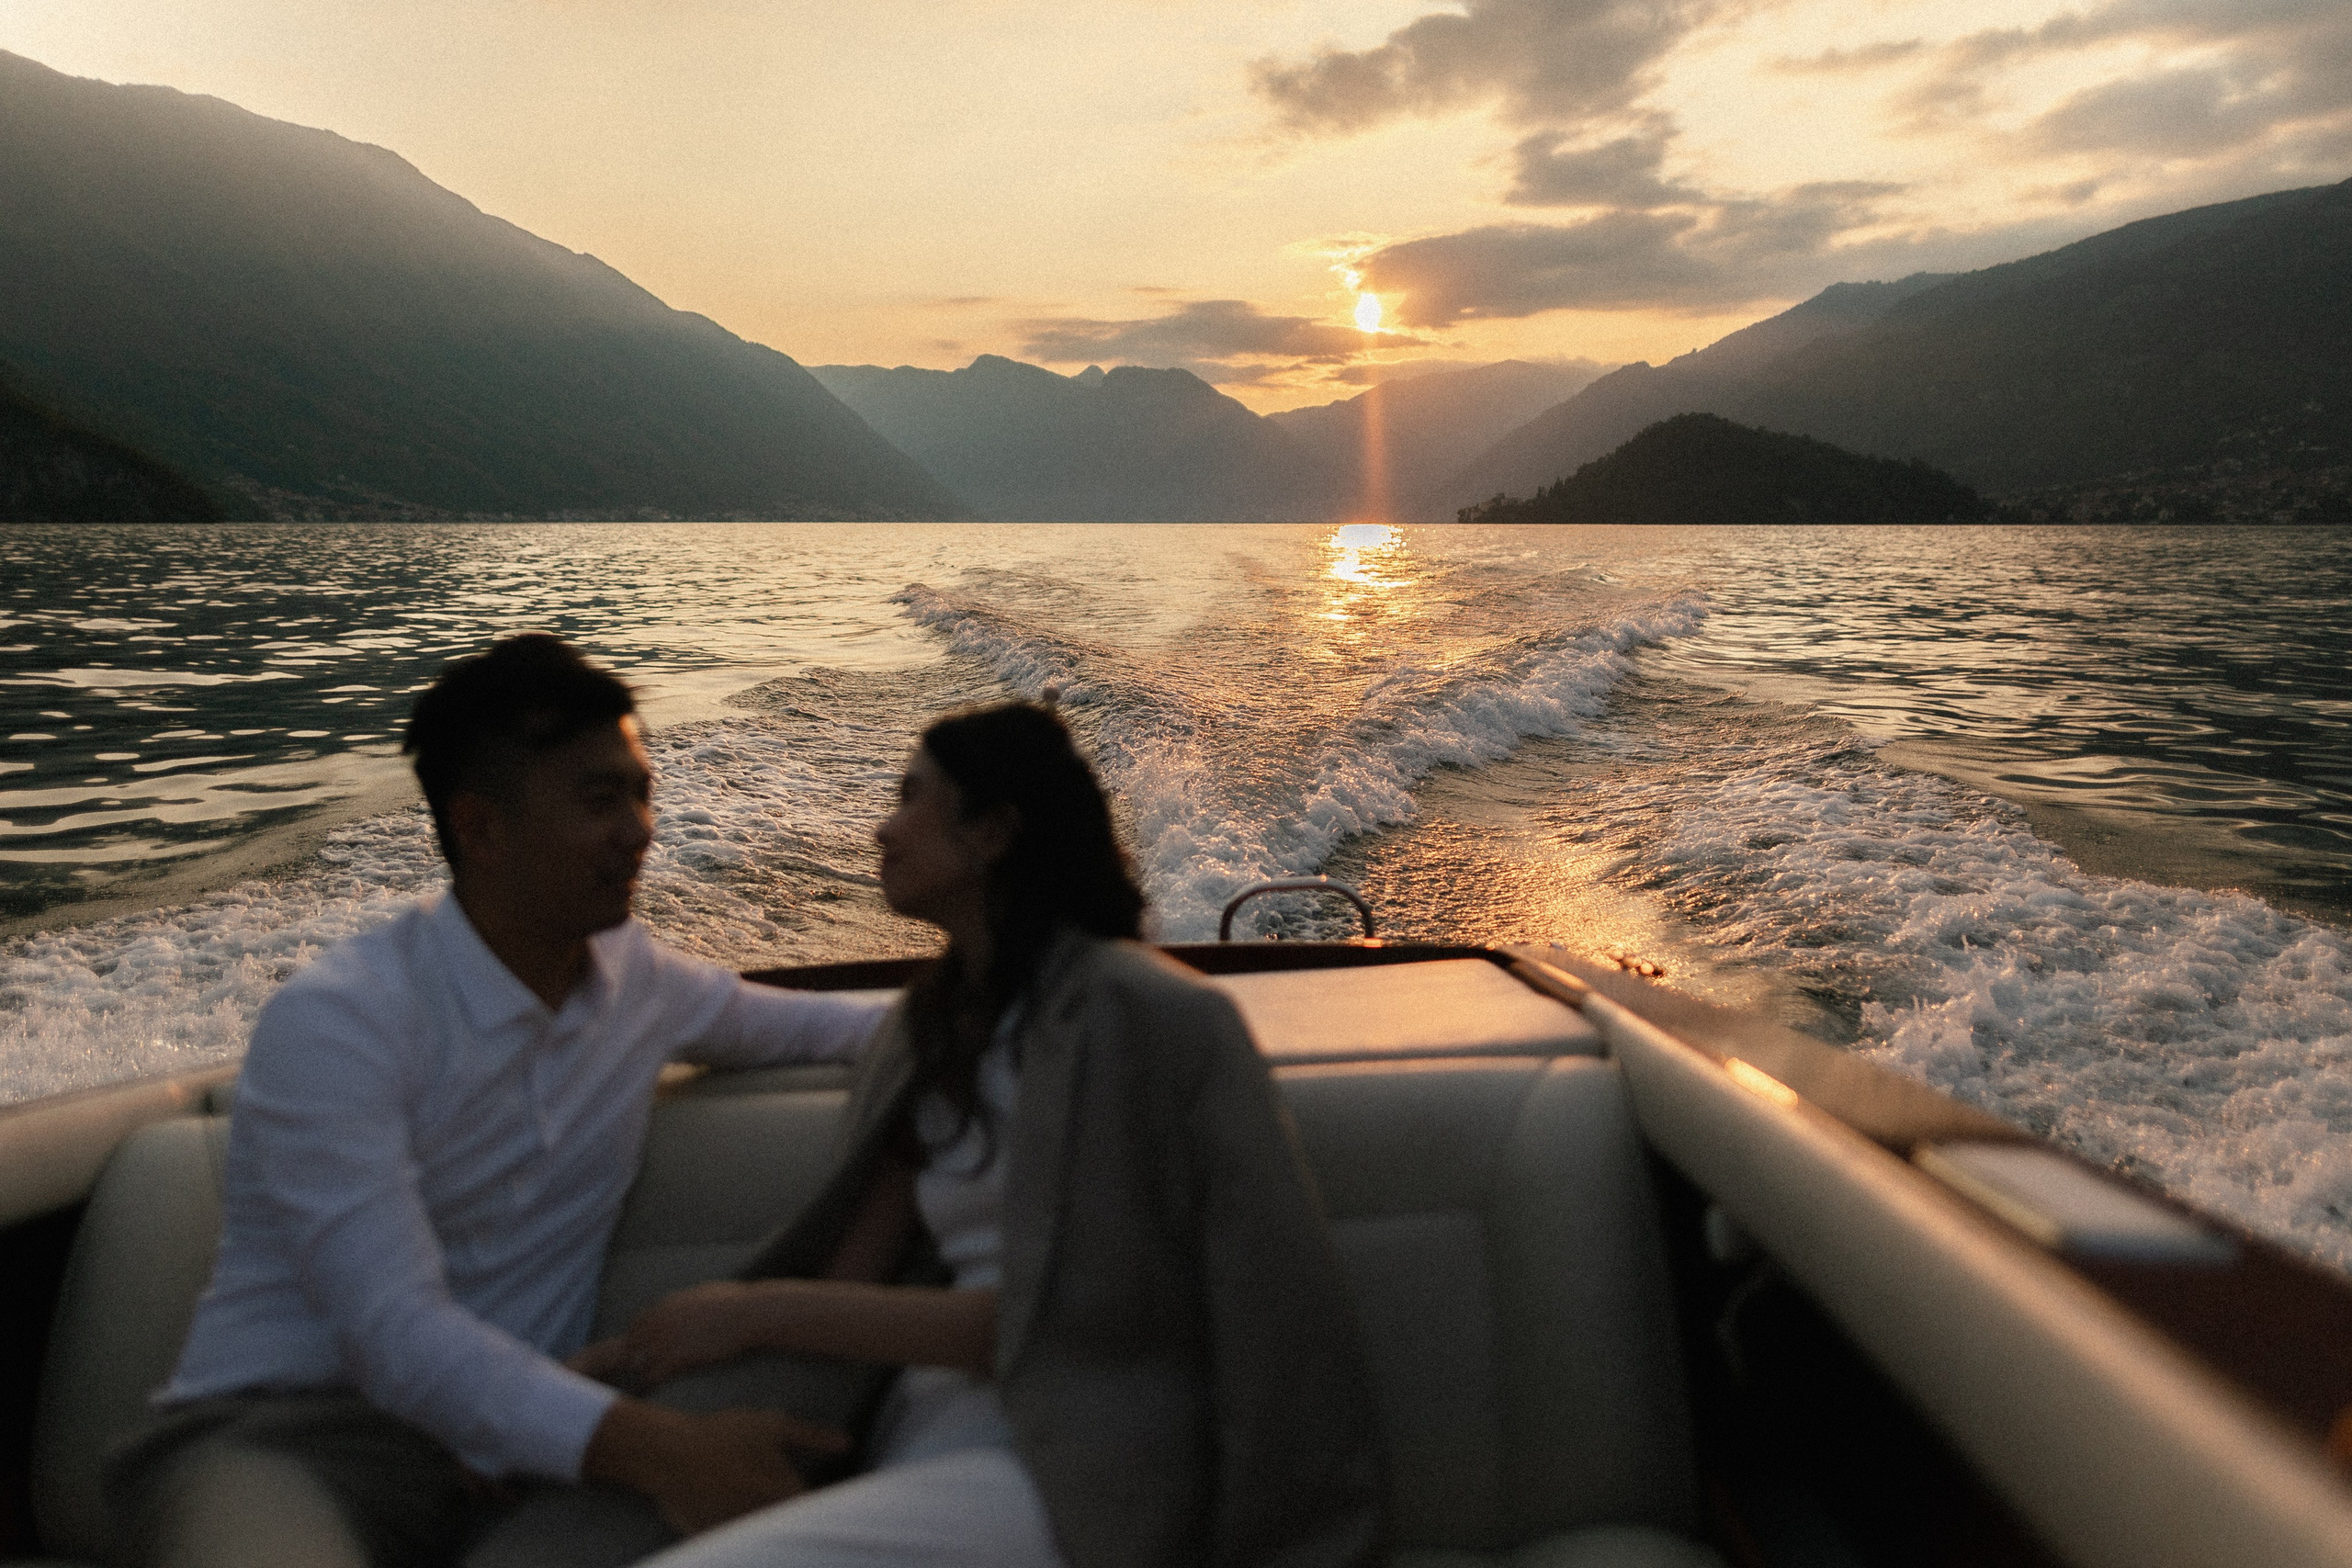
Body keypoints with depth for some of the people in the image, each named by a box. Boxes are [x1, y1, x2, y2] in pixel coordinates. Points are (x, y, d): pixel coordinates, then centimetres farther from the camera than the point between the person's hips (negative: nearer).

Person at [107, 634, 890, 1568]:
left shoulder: (634, 975, 6)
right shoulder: (337, 1020, -15)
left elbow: (797, 1022, 24)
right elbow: (398, 1335, -23)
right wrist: (658, 1448, -35)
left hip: (516, 1444, 6)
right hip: (289, 1431, -5)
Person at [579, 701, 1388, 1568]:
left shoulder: (1127, 1009, -9)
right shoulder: (924, 1028, 16)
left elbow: (1053, 1317, -13)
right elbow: (857, 1261, 11)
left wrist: (760, 1312, -11)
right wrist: (648, 1350, -2)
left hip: (1064, 1464, -7)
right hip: (924, 1428, 7)